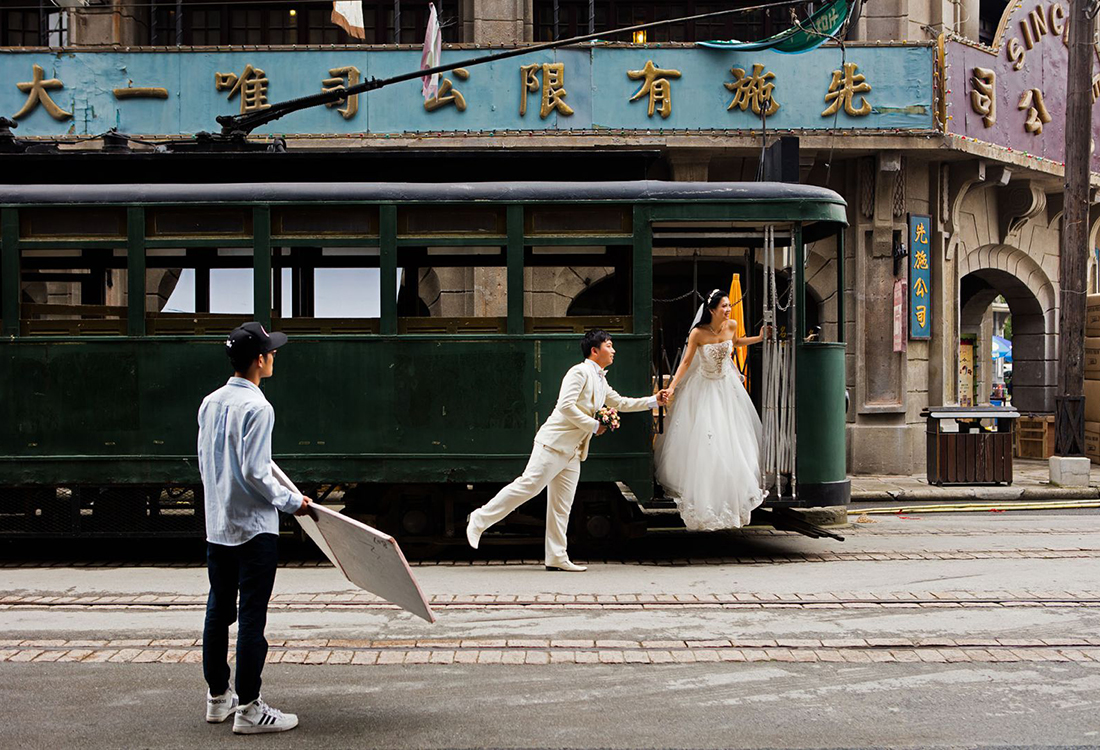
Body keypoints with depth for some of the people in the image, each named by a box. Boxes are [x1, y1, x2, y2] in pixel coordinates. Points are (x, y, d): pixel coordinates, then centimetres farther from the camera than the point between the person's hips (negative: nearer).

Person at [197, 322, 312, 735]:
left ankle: (218, 697, 26)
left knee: (218, 613, 15)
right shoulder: (257, 407, -17)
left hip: (217, 526, 8)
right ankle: (248, 708, 2)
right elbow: (255, 473, -20)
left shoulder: (210, 403, 8)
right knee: (252, 619, -2)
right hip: (254, 529, -8)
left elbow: (204, 464, 14)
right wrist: (292, 501, -9)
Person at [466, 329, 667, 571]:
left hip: (573, 451, 9)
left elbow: (620, 403, 33)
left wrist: (653, 401, 27)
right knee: (528, 485, -15)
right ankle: (480, 519, -6)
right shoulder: (580, 372, -8)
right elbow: (565, 406, -18)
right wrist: (593, 425, -13)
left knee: (562, 505, 6)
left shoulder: (601, 381, 21)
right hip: (554, 442, -9)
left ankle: (557, 558, 7)